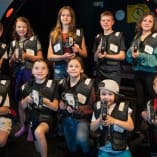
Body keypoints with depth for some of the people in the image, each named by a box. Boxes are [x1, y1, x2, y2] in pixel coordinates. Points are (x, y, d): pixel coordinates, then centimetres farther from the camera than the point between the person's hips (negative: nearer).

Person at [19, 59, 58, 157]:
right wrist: (26, 100, -15)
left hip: (47, 117, -4)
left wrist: (46, 102, -26)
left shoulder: (52, 84, -8)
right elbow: (23, 107, 7)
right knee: (39, 149, 15)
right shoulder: (27, 86, 1)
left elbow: (55, 107, -6)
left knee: (38, 132, -36)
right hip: (33, 117, 4)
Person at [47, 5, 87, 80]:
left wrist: (78, 50, -12)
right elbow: (49, 56, 3)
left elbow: (85, 54, 10)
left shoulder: (79, 33, 7)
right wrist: (63, 57, -14)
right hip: (59, 69, 1)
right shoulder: (54, 34, 8)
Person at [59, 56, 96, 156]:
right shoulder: (62, 83, -2)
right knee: (72, 148, 18)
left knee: (81, 138, -31)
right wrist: (61, 104, -7)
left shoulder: (88, 84, -17)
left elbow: (92, 106, -13)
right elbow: (60, 99, 15)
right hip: (67, 118, 5)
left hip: (82, 118, -5)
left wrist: (76, 109, -22)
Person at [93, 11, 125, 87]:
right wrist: (98, 50, -6)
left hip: (113, 73, -3)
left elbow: (122, 56, -3)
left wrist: (106, 56, -13)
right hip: (99, 73, 4)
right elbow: (95, 59, 13)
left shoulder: (119, 35, 0)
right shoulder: (98, 37, 11)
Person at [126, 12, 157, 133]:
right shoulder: (136, 37, 9)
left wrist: (140, 55, -24)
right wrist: (132, 52, -14)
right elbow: (129, 56, 7)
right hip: (138, 72, 5)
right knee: (140, 101, 15)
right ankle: (138, 128, 27)